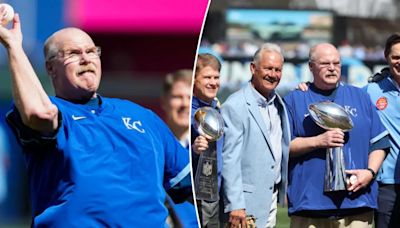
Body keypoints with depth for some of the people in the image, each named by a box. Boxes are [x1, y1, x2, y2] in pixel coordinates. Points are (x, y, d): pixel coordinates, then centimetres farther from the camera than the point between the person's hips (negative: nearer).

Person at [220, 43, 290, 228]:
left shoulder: (278, 102, 11)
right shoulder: (234, 107, -12)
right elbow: (230, 159, -16)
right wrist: (235, 205, -20)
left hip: (272, 196, 8)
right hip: (248, 199, -8)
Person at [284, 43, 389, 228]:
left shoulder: (360, 97, 17)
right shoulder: (294, 100, 10)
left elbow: (379, 143, 14)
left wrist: (370, 171, -3)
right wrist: (317, 141, -11)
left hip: (356, 199, 2)